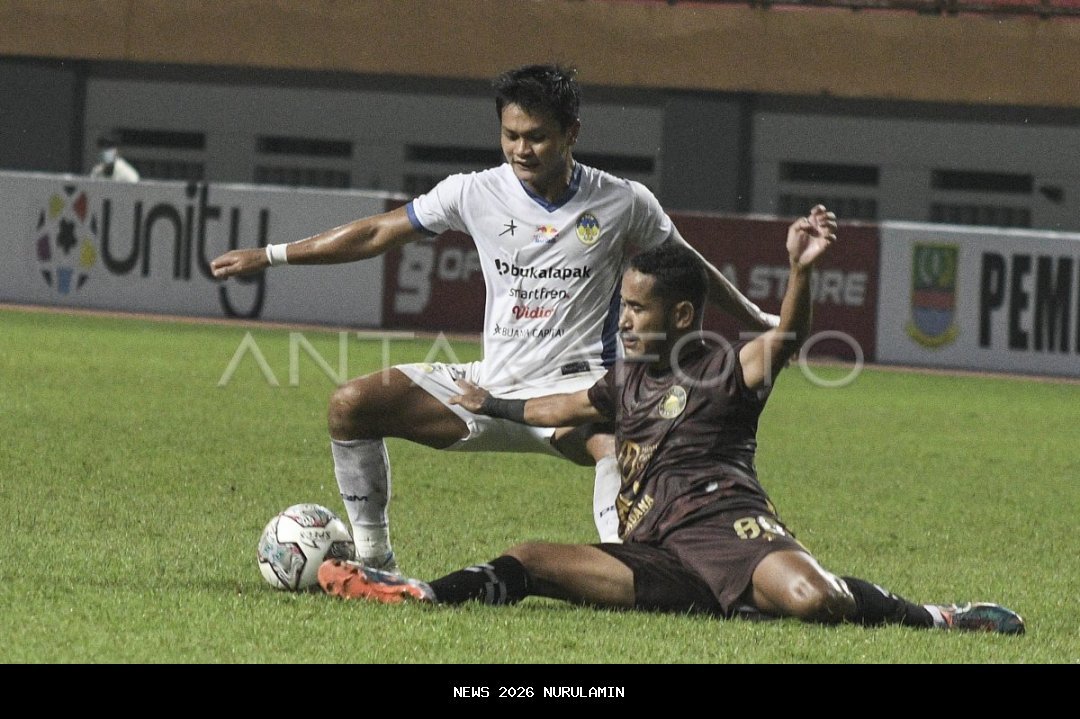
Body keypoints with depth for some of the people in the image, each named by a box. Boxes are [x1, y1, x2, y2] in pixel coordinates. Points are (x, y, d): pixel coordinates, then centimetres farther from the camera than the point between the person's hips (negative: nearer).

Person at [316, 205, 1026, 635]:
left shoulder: (730, 367, 3)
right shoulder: (630, 381, 25)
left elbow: (786, 338, -18)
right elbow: (564, 408, 46)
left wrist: (801, 270, -38)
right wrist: (494, 406, 62)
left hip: (725, 528, -7)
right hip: (656, 560, 7)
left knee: (808, 596, -36)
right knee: (527, 561, -6)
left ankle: (933, 617, -16)